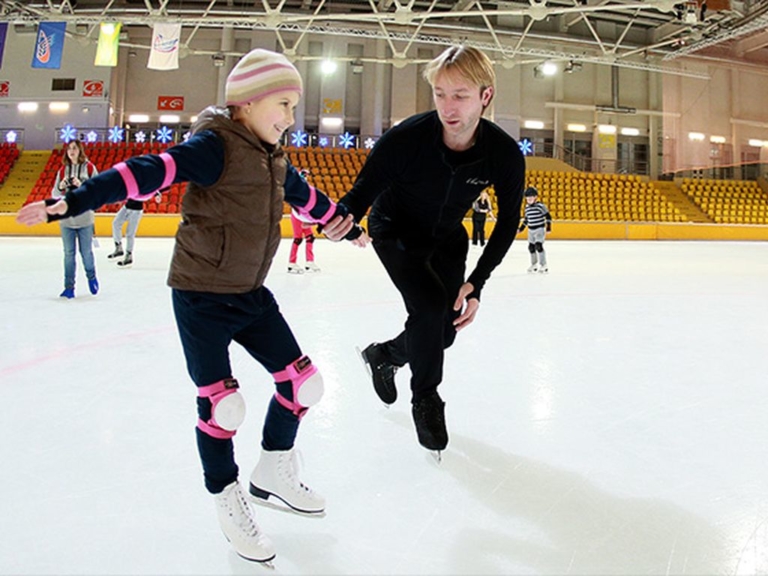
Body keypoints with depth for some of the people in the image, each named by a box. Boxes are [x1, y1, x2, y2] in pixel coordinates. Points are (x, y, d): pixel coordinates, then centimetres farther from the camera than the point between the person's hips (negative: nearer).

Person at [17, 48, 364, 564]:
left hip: (251, 293, 8)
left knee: (303, 381, 7)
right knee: (221, 402, -4)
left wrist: (348, 227, 38)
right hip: (201, 295, -7)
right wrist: (72, 202, -40)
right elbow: (149, 172, -29)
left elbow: (306, 196, 24)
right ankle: (228, 501, 21)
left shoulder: (273, 158, 7)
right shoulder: (215, 146, -16)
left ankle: (273, 474, 29)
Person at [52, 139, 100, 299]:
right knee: (69, 253, 5)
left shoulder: (89, 168, 0)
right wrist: (61, 187, -11)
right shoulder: (63, 170, 8)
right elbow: (54, 194, 9)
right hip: (66, 217, 3)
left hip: (85, 217, -3)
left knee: (86, 251, 3)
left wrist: (81, 185, -19)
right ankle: (69, 287, 11)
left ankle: (91, 277, 30)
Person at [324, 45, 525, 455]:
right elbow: (362, 191, -25)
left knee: (444, 329, 4)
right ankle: (425, 399, 3)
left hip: (448, 239, 4)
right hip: (396, 233, -4)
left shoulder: (504, 154, -26)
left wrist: (476, 283, -20)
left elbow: (508, 221, -14)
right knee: (430, 307, -23)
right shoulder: (406, 138, -34)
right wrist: (342, 218, -50)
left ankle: (383, 355, 37)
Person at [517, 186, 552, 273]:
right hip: (531, 230, 7)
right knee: (531, 247, 11)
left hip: (540, 229, -7)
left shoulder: (540, 206, -13)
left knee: (538, 246, -17)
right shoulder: (527, 207, 7)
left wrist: (548, 227, -16)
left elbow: (548, 216, -10)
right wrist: (521, 228, 21)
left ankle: (544, 265, -12)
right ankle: (534, 264, 27)